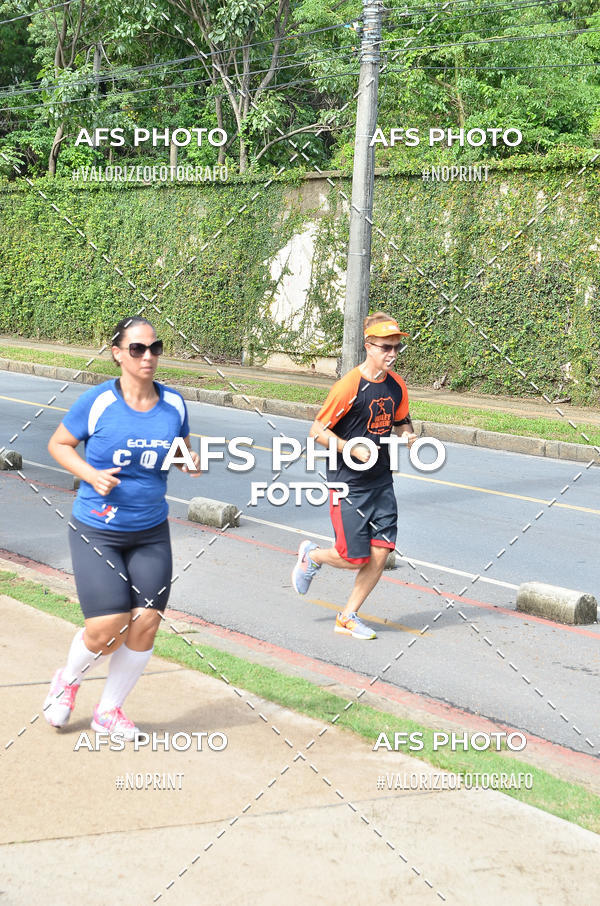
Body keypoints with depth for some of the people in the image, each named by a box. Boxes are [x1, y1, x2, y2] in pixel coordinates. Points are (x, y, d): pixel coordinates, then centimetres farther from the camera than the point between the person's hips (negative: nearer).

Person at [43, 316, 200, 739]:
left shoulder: (173, 403, -1)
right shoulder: (97, 402, -12)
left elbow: (183, 450, 16)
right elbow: (59, 443, 1)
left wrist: (191, 462, -8)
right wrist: (91, 475, -16)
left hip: (151, 533, 4)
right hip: (96, 532, -4)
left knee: (146, 625, 0)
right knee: (108, 629, -11)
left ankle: (109, 711, 23)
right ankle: (68, 680, 24)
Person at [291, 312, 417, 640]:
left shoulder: (397, 385, 3)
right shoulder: (349, 386, -17)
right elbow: (318, 431, -12)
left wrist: (408, 434, -1)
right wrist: (354, 449, -21)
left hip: (381, 481, 6)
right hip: (348, 482, -6)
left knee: (381, 553, 0)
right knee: (355, 558, -4)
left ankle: (348, 617, 17)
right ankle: (311, 556, 29)